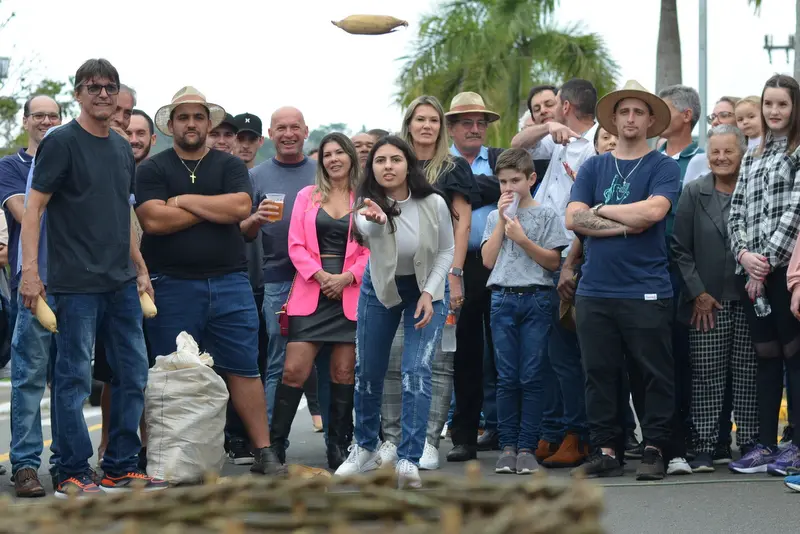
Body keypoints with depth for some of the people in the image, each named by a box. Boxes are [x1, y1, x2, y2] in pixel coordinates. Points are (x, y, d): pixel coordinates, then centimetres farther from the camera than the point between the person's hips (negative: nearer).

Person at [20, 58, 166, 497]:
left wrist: (140, 270, 20)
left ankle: (121, 468, 17)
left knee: (133, 374, 8)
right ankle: (73, 474, 4)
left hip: (122, 282, 7)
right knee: (74, 378, -3)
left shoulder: (122, 148, 15)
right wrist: (30, 271, -17)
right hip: (76, 282, -7)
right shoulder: (62, 142, -5)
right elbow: (33, 208, -9)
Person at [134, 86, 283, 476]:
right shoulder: (152, 170, 6)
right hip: (172, 286, -1)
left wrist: (185, 200, -6)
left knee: (244, 369, 0)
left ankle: (264, 452, 4)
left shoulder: (229, 166, 12)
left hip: (229, 282, 1)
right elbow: (153, 220, -11)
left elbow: (241, 207, -7)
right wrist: (216, 209, -5)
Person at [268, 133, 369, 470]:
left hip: (350, 293, 0)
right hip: (310, 292, 0)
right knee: (294, 370, -8)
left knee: (343, 373, 2)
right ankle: (274, 444, -2)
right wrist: (320, 275, -10)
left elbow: (372, 250, 3)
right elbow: (296, 245, 4)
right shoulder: (307, 196, 11)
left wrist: (347, 277, -10)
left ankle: (339, 447, 9)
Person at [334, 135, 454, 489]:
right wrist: (374, 220, -70)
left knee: (416, 373, -15)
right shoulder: (369, 204, -22)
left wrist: (429, 292, -17)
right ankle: (366, 450, 31)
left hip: (426, 290, -2)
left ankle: (409, 461, -15)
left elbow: (446, 251, -6)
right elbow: (366, 232, -46)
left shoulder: (433, 204, -21)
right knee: (367, 371, 10)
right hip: (380, 288, 2)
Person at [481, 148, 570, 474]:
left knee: (532, 377, -4)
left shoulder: (546, 215, 5)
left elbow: (554, 262, -1)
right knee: (507, 377, 1)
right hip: (503, 298, 2)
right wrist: (502, 221, 1)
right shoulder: (495, 217, 15)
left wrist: (522, 239, -11)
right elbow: (488, 260, 4)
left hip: (536, 298, -2)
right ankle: (508, 446, 5)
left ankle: (527, 447, -1)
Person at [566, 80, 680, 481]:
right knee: (599, 373, 5)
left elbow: (653, 210, -14)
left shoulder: (663, 167, 4)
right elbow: (573, 218, 2)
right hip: (595, 292, 3)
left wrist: (600, 210, -2)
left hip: (646, 292, -3)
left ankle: (655, 449, 6)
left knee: (653, 375, -1)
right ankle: (606, 450, 12)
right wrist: (625, 225, -8)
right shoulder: (593, 168, 14)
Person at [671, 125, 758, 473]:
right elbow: (679, 248, 3)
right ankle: (705, 448, 5)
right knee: (706, 377, 1)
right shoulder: (694, 194, 4)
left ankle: (749, 444, 10)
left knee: (749, 377, 3)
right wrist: (697, 293, -3)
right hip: (707, 302, 0)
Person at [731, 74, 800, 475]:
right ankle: (765, 445, 12)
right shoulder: (753, 155, 18)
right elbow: (737, 211, 14)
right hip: (751, 271, 6)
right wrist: (744, 253, -4)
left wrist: (767, 261, -13)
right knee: (766, 356, 9)